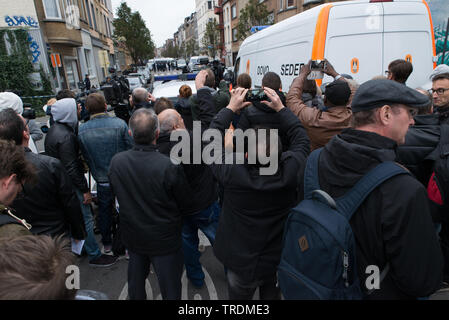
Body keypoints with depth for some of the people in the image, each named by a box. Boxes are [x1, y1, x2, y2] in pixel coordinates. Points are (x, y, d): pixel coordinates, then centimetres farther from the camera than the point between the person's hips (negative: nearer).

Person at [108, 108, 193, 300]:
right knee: (170, 287, 17)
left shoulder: (116, 162, -15)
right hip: (164, 239, -4)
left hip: (132, 236, 5)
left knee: (136, 281, 28)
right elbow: (185, 201, -14)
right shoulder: (169, 167, -29)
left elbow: (115, 191, 4)